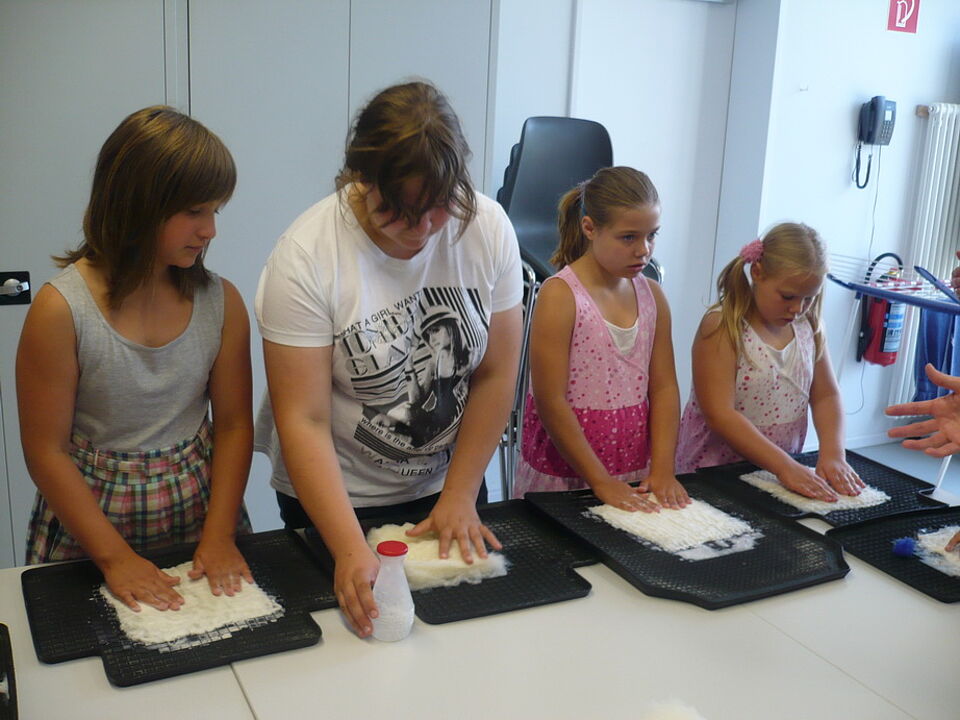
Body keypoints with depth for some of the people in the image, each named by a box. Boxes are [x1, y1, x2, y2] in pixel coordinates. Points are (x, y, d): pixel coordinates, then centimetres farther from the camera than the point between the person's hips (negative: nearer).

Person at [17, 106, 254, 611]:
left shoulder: (221, 301, -6)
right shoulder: (60, 310, -15)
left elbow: (233, 425, -1)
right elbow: (45, 452, -11)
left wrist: (219, 536, -9)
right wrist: (116, 556, -13)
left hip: (199, 507, 3)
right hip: (94, 514, -2)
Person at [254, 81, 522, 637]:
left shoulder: (487, 227, -12)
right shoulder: (307, 257, -22)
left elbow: (496, 376, -7)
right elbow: (303, 420, -23)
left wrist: (460, 498, -8)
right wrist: (350, 550, -31)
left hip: (447, 489, 3)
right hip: (337, 499, -3)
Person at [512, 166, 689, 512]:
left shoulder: (652, 296, 5)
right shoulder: (560, 295, -14)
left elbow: (664, 387, 4)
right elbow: (550, 401, -16)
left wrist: (662, 470, -7)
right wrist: (601, 482, -15)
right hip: (563, 476, -5)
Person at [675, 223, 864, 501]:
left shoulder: (809, 326, 6)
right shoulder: (722, 327, -12)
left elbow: (826, 396, 8)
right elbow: (720, 415, -19)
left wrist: (833, 454, -10)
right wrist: (785, 467, -23)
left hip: (786, 466, 4)